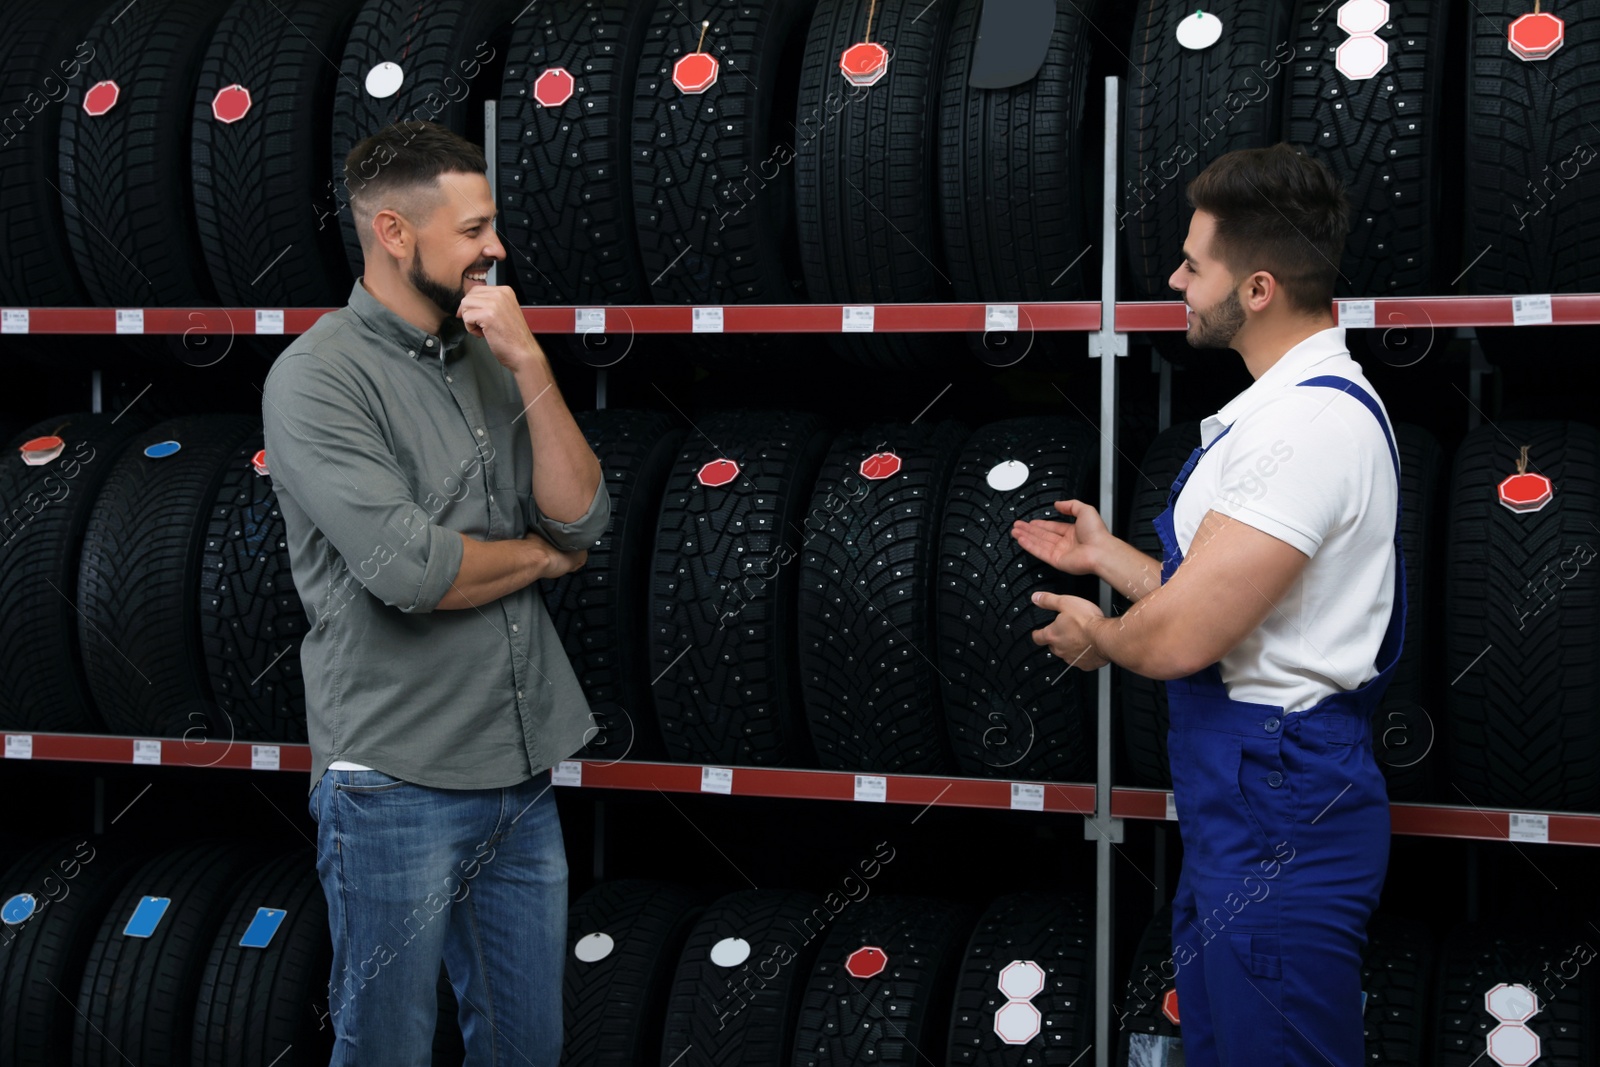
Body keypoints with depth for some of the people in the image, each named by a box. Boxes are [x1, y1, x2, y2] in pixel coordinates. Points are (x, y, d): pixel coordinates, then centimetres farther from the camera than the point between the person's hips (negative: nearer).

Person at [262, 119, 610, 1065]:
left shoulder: (489, 361, 9)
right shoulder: (318, 377, -12)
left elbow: (584, 519, 1)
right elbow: (407, 568, -22)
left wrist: (531, 365, -10)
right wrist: (539, 555, -5)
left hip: (523, 774, 7)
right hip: (399, 787, -7)